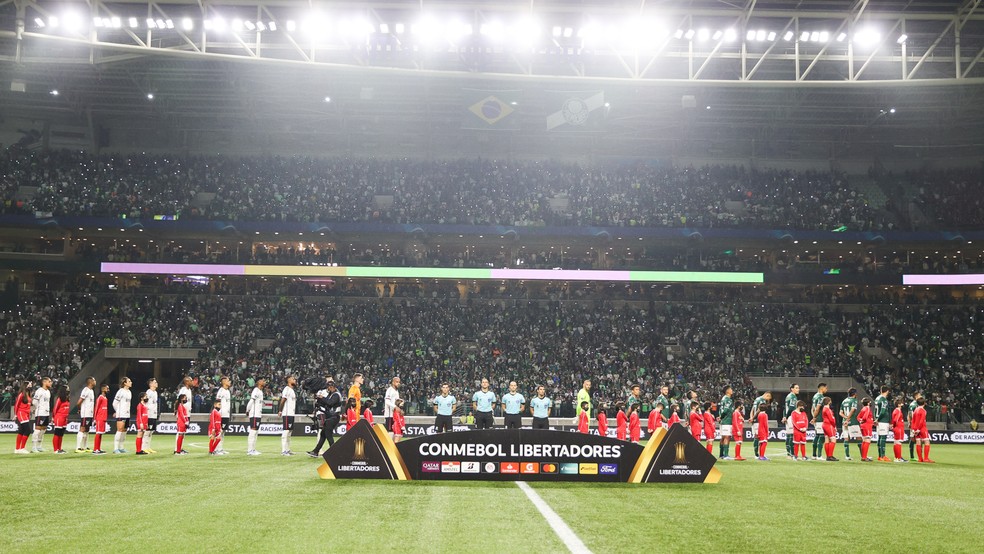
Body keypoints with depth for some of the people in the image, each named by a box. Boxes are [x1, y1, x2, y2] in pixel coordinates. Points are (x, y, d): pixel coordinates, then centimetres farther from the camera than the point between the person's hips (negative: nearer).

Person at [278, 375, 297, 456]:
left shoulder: (292, 390, 18)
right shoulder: (287, 389, -11)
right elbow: (282, 400, -18)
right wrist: (280, 411, -23)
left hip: (291, 414, 10)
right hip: (287, 414, -10)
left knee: (289, 431, 12)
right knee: (286, 431, -9)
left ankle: (287, 450, 18)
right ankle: (283, 450, -8)